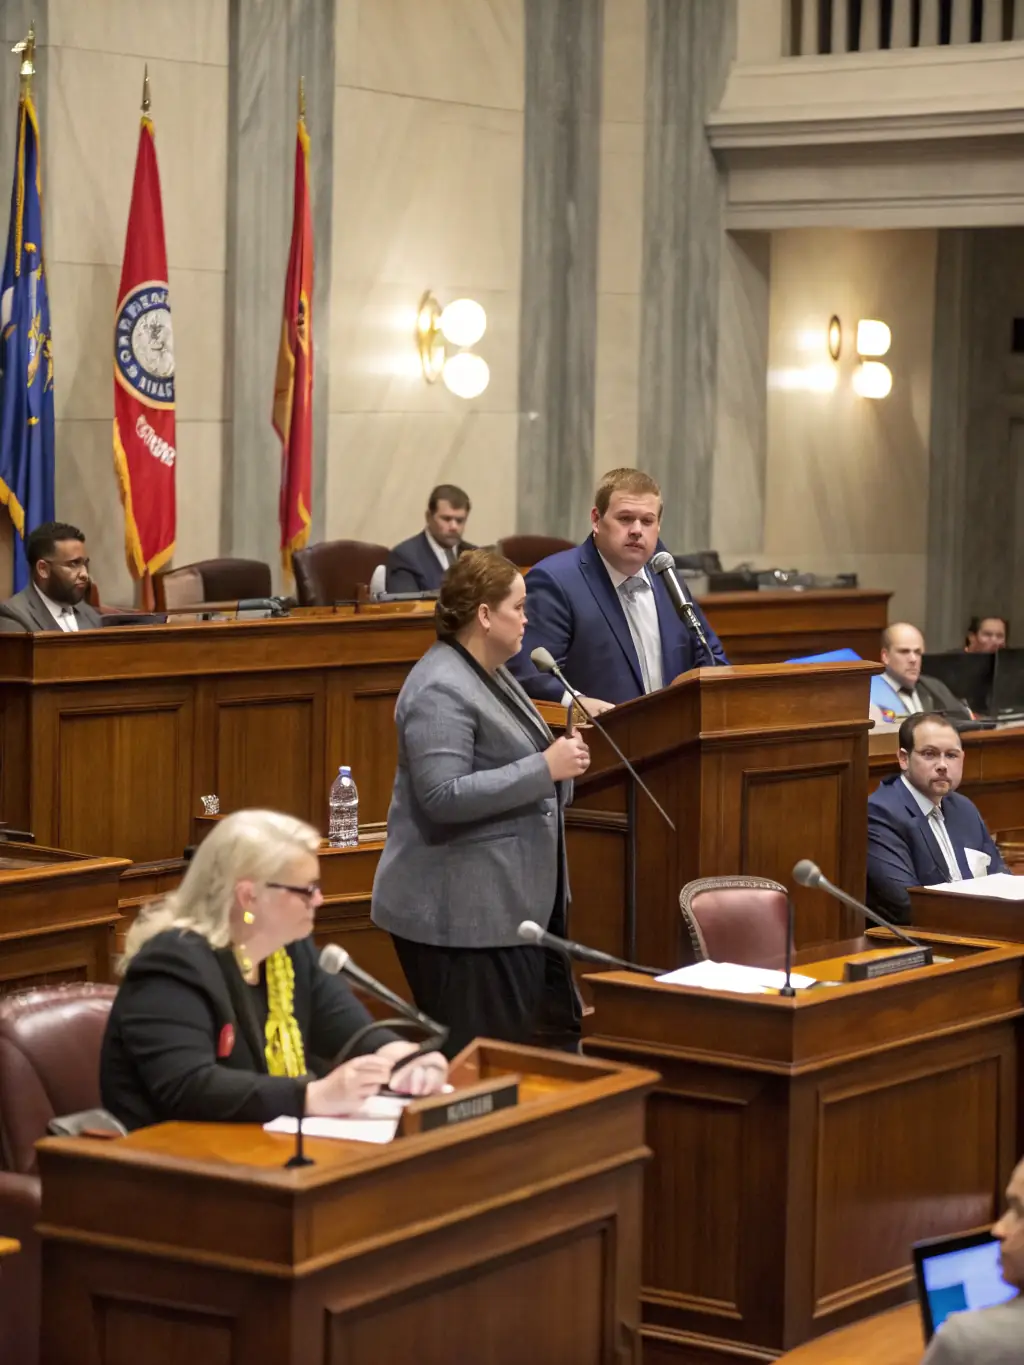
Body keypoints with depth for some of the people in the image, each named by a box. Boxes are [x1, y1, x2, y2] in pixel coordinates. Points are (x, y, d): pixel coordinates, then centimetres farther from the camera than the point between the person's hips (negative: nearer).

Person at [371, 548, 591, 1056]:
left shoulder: (491, 673, 14)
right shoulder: (442, 689, -18)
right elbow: (445, 796, -26)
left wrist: (561, 758, 11)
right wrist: (545, 769, -23)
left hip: (511, 901, 10)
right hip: (463, 914, -10)